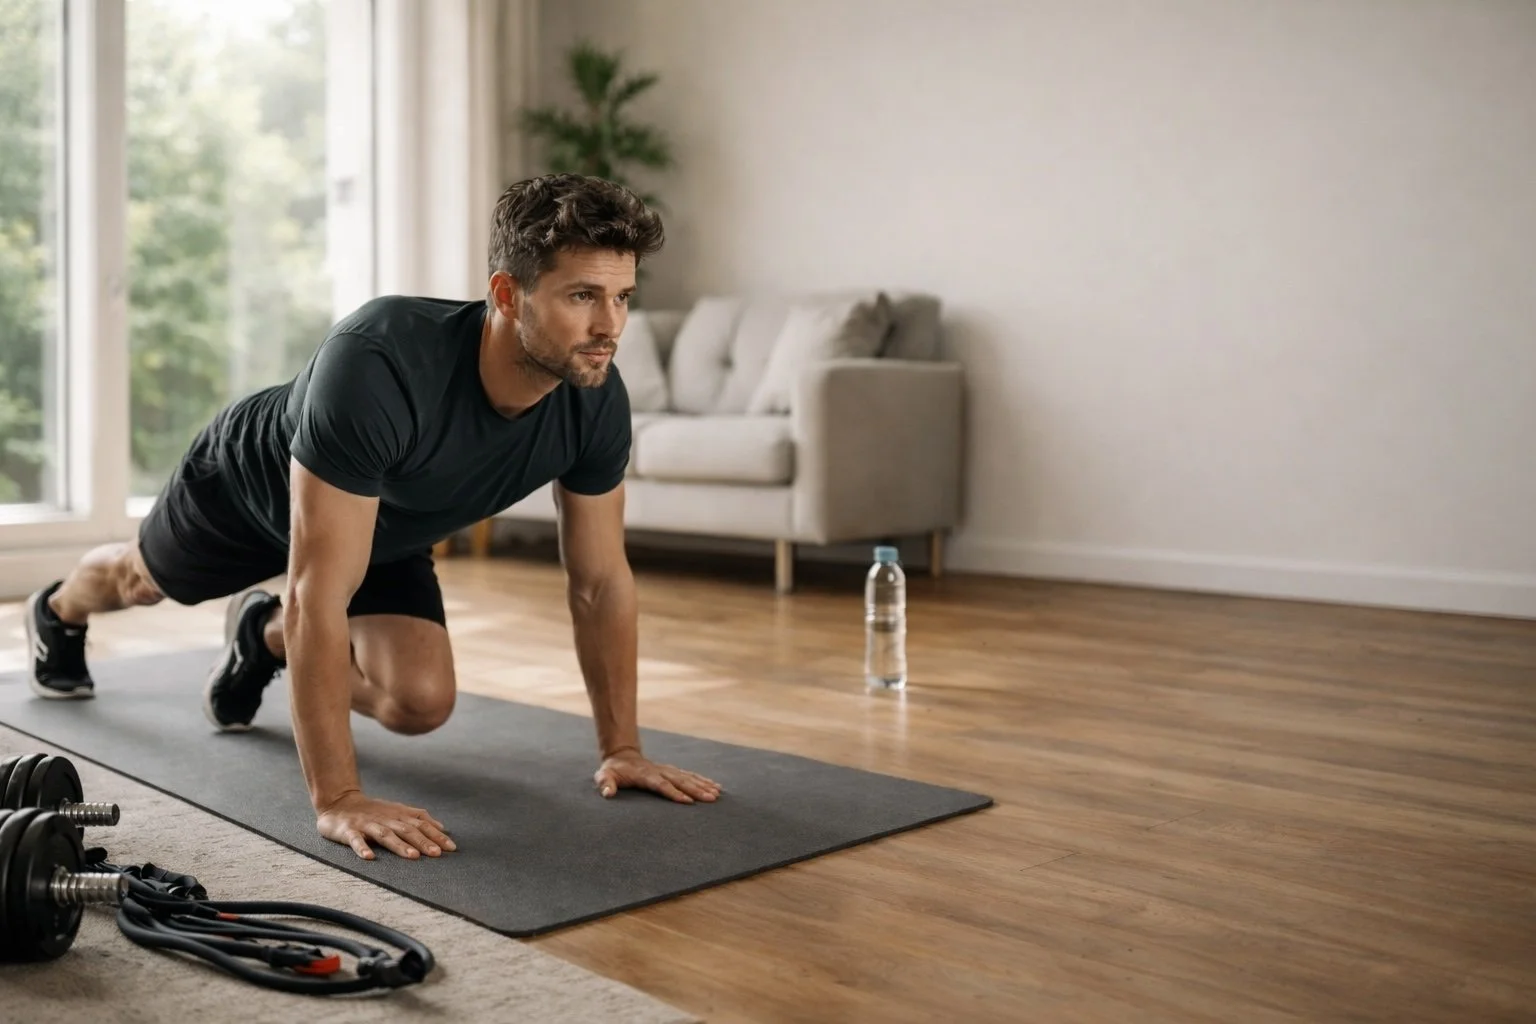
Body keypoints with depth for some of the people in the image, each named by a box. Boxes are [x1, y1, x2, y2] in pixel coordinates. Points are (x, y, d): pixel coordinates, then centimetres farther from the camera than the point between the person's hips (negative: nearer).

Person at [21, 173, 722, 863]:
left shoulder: (595, 401, -31)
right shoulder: (377, 367, -49)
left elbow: (601, 581, -18)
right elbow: (318, 594, -47)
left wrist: (620, 748, -15)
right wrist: (337, 799, -47)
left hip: (385, 530, 4)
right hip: (247, 483, -3)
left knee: (421, 702, -14)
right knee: (141, 581, 28)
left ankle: (265, 637, 19)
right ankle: (58, 612, 67)